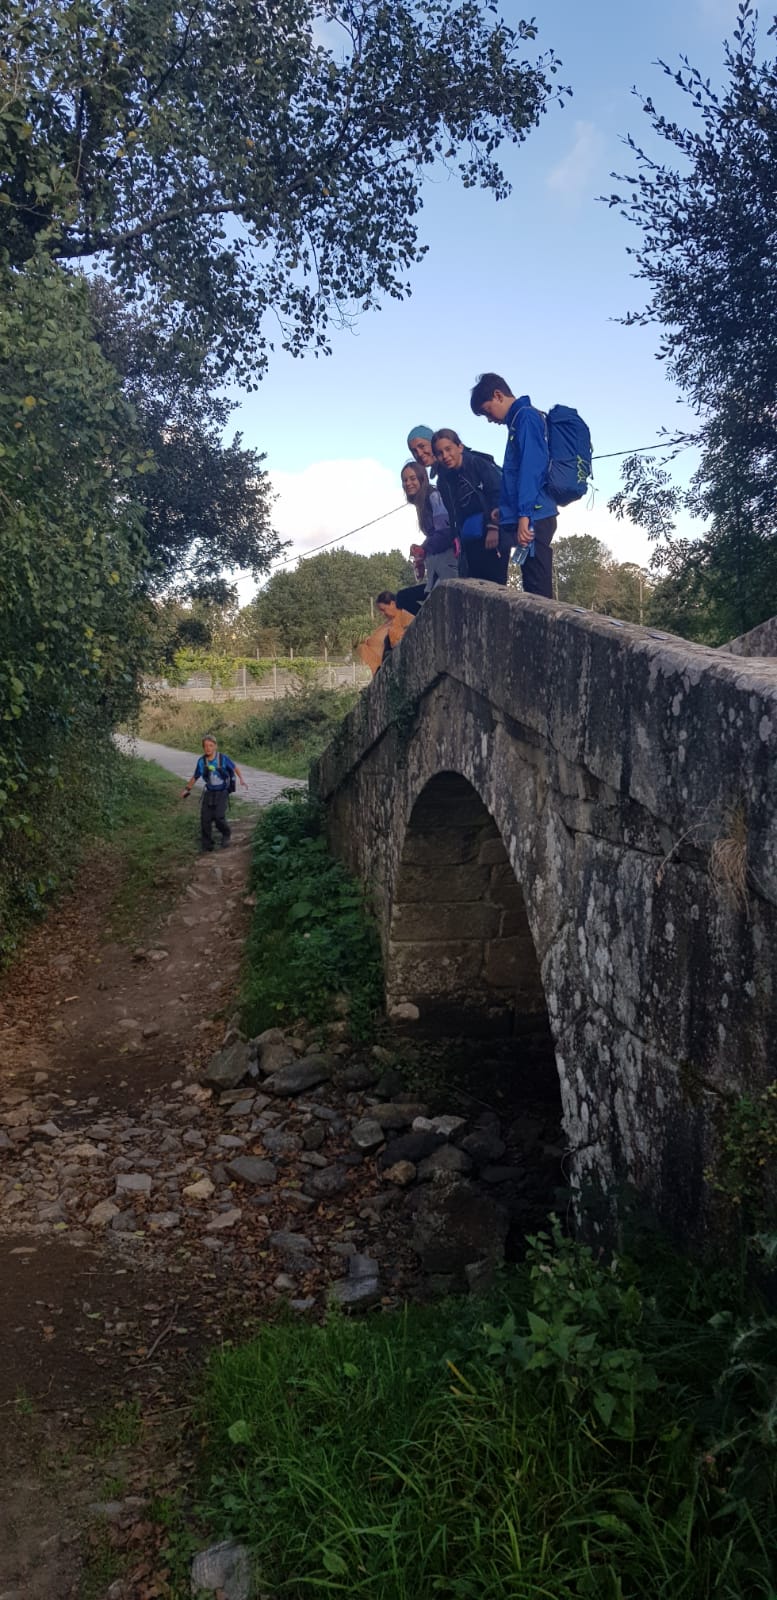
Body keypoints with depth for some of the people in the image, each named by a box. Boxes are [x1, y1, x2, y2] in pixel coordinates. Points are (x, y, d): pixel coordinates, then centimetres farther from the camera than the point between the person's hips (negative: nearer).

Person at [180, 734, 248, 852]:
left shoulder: (223, 758, -12)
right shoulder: (202, 761, -4)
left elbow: (235, 768, 4)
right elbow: (195, 777, 10)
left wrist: (241, 779, -8)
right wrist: (187, 789, 12)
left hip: (222, 793, -3)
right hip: (209, 793, 3)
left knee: (219, 817, -16)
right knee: (205, 818, -4)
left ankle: (226, 834, 14)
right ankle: (206, 843, 11)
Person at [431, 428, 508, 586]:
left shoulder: (478, 463, -4)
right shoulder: (444, 480, 12)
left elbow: (498, 494, -12)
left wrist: (493, 527, -19)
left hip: (495, 535, -6)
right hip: (471, 542, 6)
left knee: (495, 582, -12)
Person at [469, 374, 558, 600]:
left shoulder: (526, 416, -5)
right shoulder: (519, 420, 23)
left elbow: (531, 468, -16)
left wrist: (524, 515, -23)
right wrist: (504, 511, 23)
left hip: (533, 516, -10)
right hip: (533, 517, 10)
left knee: (537, 591, -12)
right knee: (534, 591, 6)